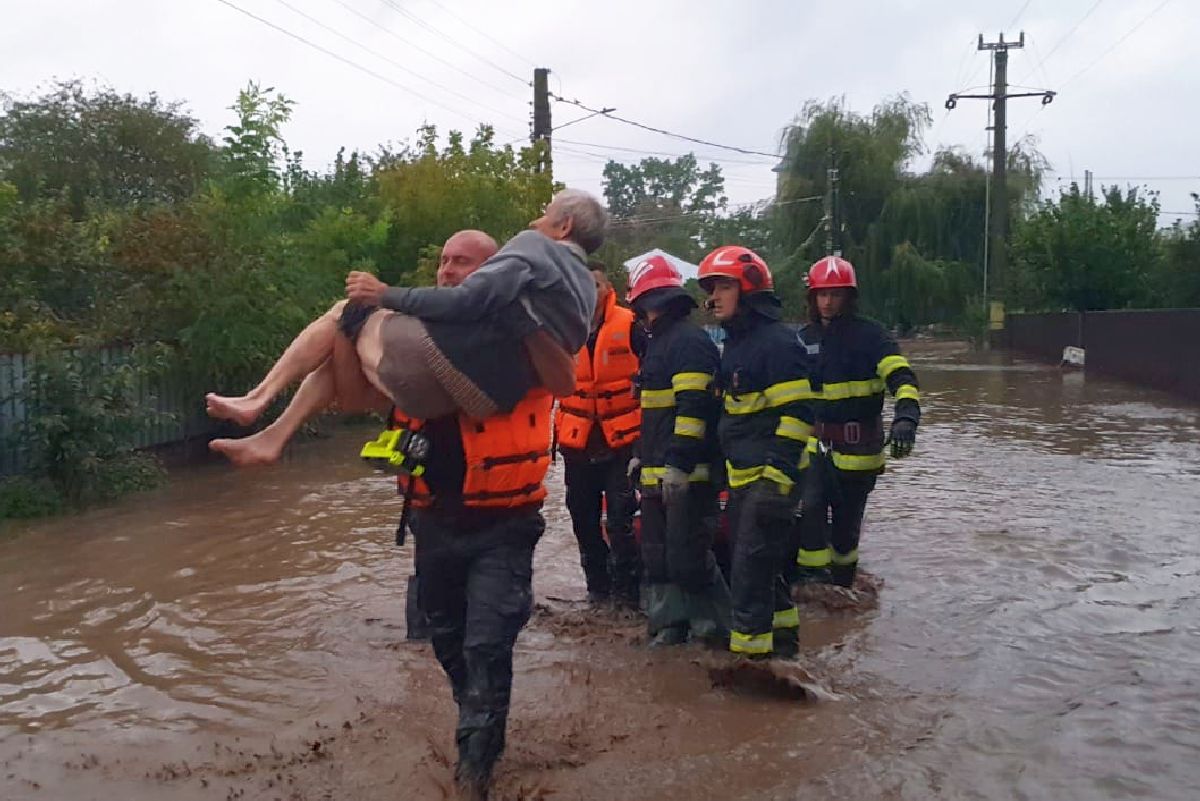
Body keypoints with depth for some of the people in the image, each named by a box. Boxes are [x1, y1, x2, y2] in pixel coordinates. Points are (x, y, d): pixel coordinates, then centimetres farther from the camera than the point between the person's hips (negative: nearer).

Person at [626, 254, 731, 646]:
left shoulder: (689, 340, -12)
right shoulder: (660, 342, 21)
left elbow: (694, 406, -21)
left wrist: (678, 461, -24)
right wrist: (643, 454, 26)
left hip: (687, 472, -10)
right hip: (659, 471, 11)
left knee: (687, 554, -7)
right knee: (658, 551, 13)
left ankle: (714, 624, 7)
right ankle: (669, 624, 22)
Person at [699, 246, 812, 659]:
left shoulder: (776, 341, -14)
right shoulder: (734, 342, 16)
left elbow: (797, 413, -20)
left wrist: (779, 474, -25)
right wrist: (721, 465, 23)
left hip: (772, 475, -10)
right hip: (742, 474, 10)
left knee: (752, 563, -7)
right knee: (755, 559, 17)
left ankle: (751, 648, 2)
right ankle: (781, 634, 32)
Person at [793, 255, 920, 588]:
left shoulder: (868, 333, -7)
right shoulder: (804, 338, 7)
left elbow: (902, 377, -20)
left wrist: (906, 416, -38)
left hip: (858, 445, -3)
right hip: (816, 441, 3)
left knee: (846, 521, 9)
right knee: (810, 507, -17)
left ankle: (842, 579, 30)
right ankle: (812, 572, -4)